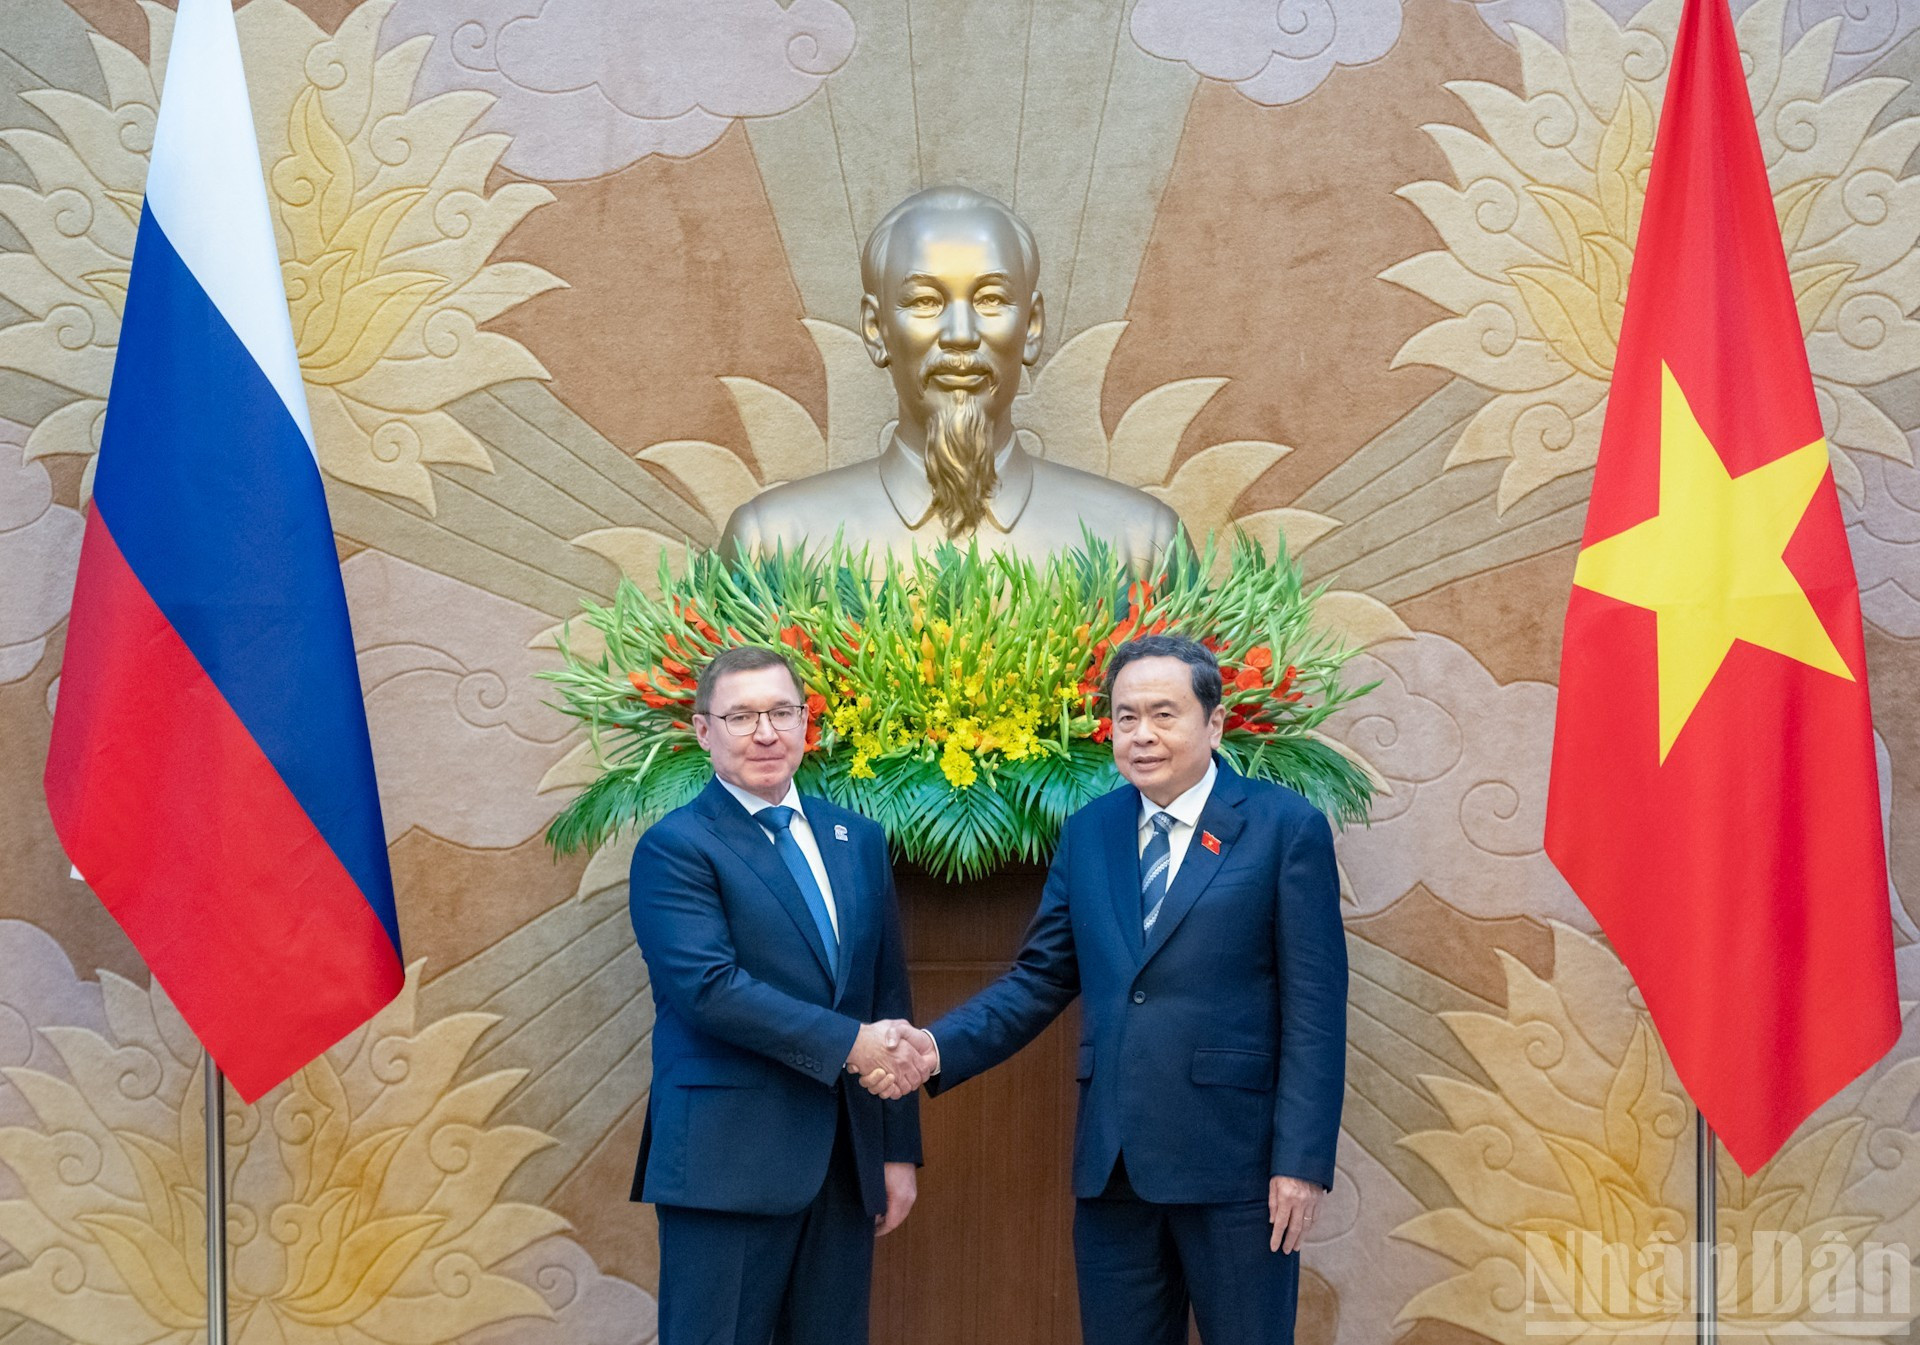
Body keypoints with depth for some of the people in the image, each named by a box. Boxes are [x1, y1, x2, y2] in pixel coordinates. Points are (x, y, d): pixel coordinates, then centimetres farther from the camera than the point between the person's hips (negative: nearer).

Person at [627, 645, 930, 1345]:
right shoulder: (674, 848, -4)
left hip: (847, 1158, 6)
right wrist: (847, 1044, -17)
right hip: (729, 1164, -6)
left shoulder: (859, 840, 14)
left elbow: (889, 992, 15)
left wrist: (899, 1149, 11)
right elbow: (709, 987, -17)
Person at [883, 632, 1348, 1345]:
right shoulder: (1087, 833, 11)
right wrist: (939, 1047, -6)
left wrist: (1302, 1160, -12)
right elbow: (1040, 979, 11)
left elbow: (1313, 1009, -6)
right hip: (1112, 1164, 4)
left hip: (1233, 1160, -4)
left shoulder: (1286, 826, -3)